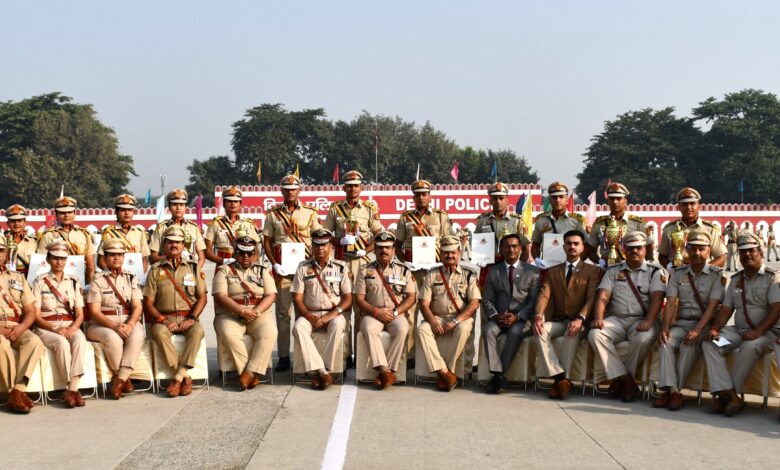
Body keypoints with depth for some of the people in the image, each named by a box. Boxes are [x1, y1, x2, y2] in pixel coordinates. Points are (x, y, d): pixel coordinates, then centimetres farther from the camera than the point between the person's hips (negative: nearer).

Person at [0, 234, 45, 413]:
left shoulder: (18, 278, 16)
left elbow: (30, 312, 11)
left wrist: (20, 328, -10)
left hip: (17, 329, 3)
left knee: (35, 341, -29)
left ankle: (17, 391, -33)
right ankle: (16, 392, -27)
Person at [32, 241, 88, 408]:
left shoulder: (73, 282, 12)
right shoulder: (40, 282, 3)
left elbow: (80, 314, 10)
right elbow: (36, 315, -2)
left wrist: (73, 327, -12)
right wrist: (55, 329, -18)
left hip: (70, 326, 2)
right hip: (46, 328, -2)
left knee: (80, 340, -32)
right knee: (61, 343, -35)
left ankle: (72, 389, -35)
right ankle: (73, 388, -25)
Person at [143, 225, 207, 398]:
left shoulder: (193, 267, 12)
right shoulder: (155, 270, 10)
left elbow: (202, 297, 6)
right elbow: (148, 302, 5)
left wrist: (192, 318, -9)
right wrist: (162, 320, -11)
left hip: (188, 318, 0)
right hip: (164, 318, 0)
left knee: (197, 331, -33)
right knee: (158, 332, -34)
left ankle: (179, 377, -31)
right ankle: (185, 377, -28)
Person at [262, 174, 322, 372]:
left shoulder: (310, 212, 6)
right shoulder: (273, 213, 7)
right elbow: (267, 242, 8)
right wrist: (275, 264, -5)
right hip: (282, 268, 1)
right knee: (283, 312, 3)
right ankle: (283, 356, 7)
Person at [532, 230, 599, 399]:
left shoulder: (592, 271, 7)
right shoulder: (553, 271, 17)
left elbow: (591, 298, -7)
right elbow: (544, 295, 3)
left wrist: (580, 319, -26)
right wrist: (538, 316, -19)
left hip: (578, 322, -3)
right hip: (558, 320, 3)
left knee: (573, 333, -38)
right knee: (539, 331, -29)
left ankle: (562, 380, -32)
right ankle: (560, 377, -33)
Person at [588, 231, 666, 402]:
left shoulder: (656, 271, 8)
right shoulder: (613, 271, 16)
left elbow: (657, 298, -7)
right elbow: (603, 297, 4)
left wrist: (648, 322, -24)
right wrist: (598, 318, -15)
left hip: (642, 320, -2)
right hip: (616, 319, 3)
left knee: (644, 338, -36)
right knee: (595, 334, -27)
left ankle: (621, 379, -15)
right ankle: (626, 381, -22)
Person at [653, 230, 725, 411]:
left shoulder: (717, 274, 0)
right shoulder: (678, 274, 12)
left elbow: (712, 306, -10)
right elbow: (671, 302, 2)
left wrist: (697, 330, -24)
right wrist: (665, 327, -15)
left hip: (704, 325, -3)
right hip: (681, 323, 3)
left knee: (689, 346, -32)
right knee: (665, 342, -26)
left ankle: (674, 390, -25)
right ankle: (672, 390, -31)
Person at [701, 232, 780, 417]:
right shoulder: (736, 280, 17)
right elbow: (726, 309, 11)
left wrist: (757, 332, -26)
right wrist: (714, 329, -7)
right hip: (738, 330, 6)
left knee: (750, 347, -37)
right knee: (709, 344, -18)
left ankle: (732, 393, -24)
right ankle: (730, 394, -29)